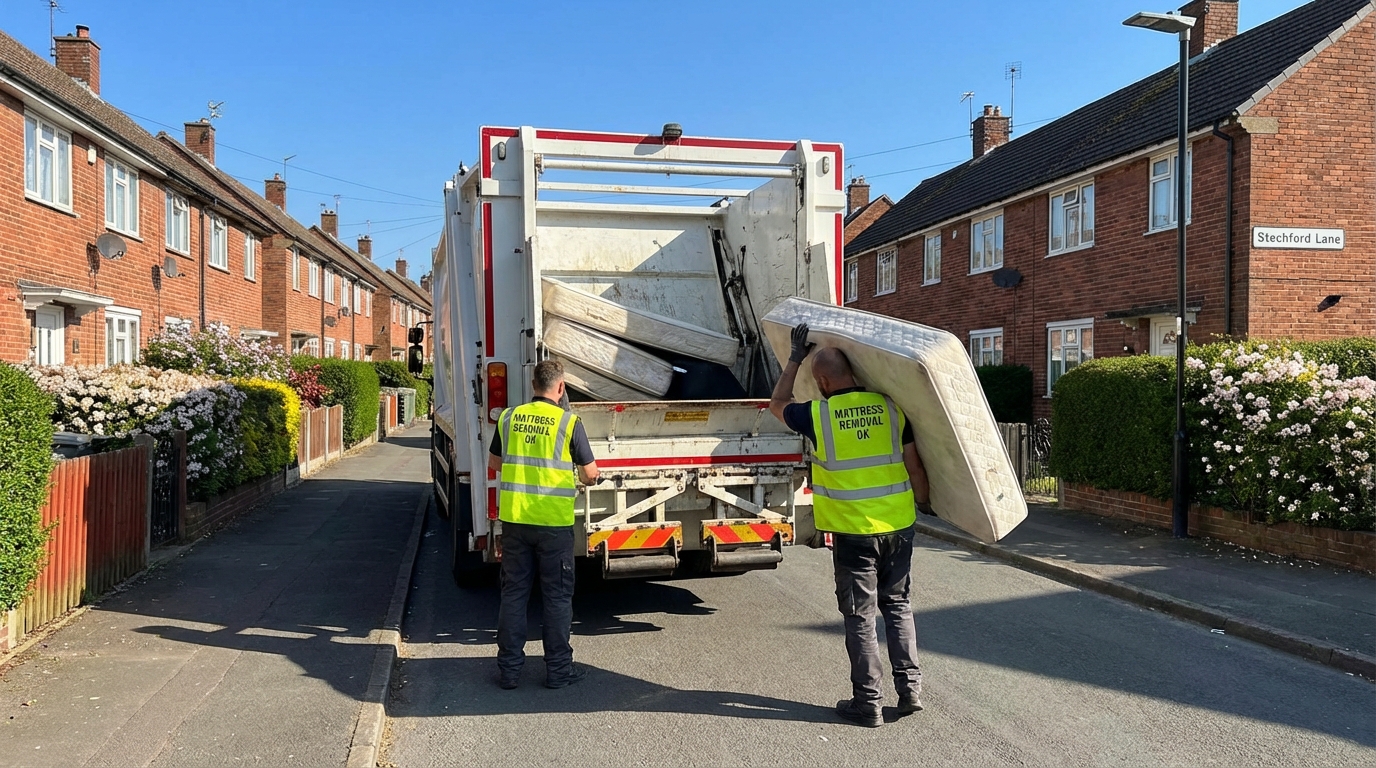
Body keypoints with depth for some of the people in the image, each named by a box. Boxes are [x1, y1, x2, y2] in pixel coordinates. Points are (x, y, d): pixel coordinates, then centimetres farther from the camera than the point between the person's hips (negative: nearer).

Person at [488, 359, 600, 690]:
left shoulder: (509, 417, 3)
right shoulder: (568, 422, -9)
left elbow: (494, 462, 17)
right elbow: (590, 473, -4)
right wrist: (587, 480, 19)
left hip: (514, 519, 3)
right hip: (554, 522, -3)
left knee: (514, 593, 11)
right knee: (557, 596, 7)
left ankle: (509, 668, 16)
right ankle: (558, 668, 14)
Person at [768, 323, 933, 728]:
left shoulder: (817, 415, -10)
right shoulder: (890, 408, -3)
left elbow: (777, 404, 11)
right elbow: (914, 467, 1)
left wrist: (795, 358, 16)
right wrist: (923, 502, 19)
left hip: (853, 531, -3)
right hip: (898, 525, 4)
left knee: (861, 615, 7)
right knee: (898, 606, 18)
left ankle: (868, 701, 13)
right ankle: (910, 687, 20)